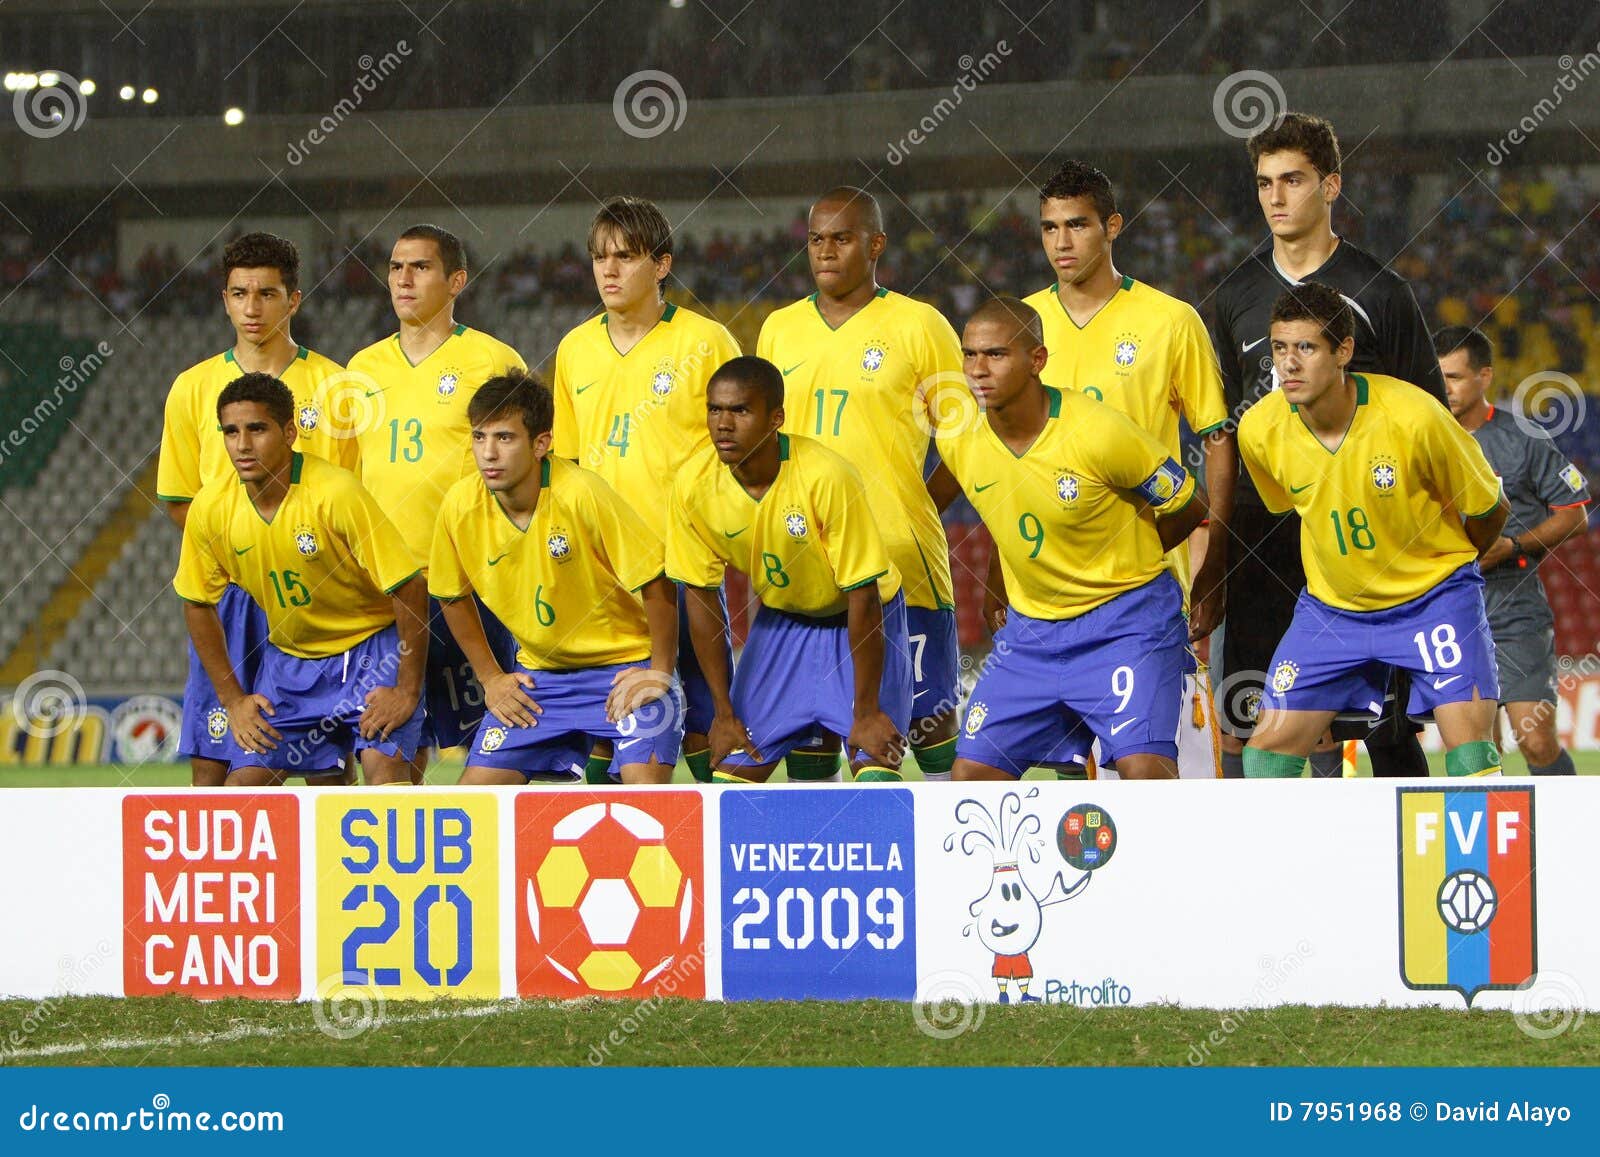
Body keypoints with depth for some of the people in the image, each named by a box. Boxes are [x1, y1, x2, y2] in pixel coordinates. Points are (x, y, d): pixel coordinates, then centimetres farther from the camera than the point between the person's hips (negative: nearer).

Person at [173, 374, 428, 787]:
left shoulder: (336, 493, -25)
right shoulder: (210, 508, -11)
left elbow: (409, 588, -22)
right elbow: (198, 604, 5)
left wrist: (408, 691, -20)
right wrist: (233, 699, 2)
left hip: (370, 646, -4)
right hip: (288, 656, 4)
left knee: (384, 763, -24)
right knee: (244, 781, -4)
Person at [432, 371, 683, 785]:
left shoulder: (581, 494, -24)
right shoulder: (461, 507, -11)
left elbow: (656, 583, -18)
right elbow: (453, 596, 9)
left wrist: (660, 673, -14)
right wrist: (491, 677, 6)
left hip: (625, 668, -5)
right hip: (538, 674, 5)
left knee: (646, 787, -23)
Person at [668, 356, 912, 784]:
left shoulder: (827, 477, -31)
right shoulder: (693, 486, -18)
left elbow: (862, 595, -25)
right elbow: (700, 595, -6)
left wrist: (866, 712, -22)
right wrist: (724, 712, -5)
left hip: (859, 621, -4)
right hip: (780, 620, 4)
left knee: (875, 765, -19)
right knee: (731, 768, -3)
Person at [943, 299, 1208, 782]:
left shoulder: (1099, 433, -20)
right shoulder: (957, 440, -6)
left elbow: (1189, 507, -5)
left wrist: (1122, 565, 5)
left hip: (1124, 620, -5)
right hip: (1030, 628, 5)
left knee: (1144, 769, -23)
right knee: (972, 772, 0)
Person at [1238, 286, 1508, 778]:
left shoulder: (1414, 417, -24)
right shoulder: (1260, 429, -13)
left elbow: (1488, 510, -6)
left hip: (1432, 594, -3)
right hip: (1330, 604, 3)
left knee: (1470, 740, -18)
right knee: (1272, 739, -3)